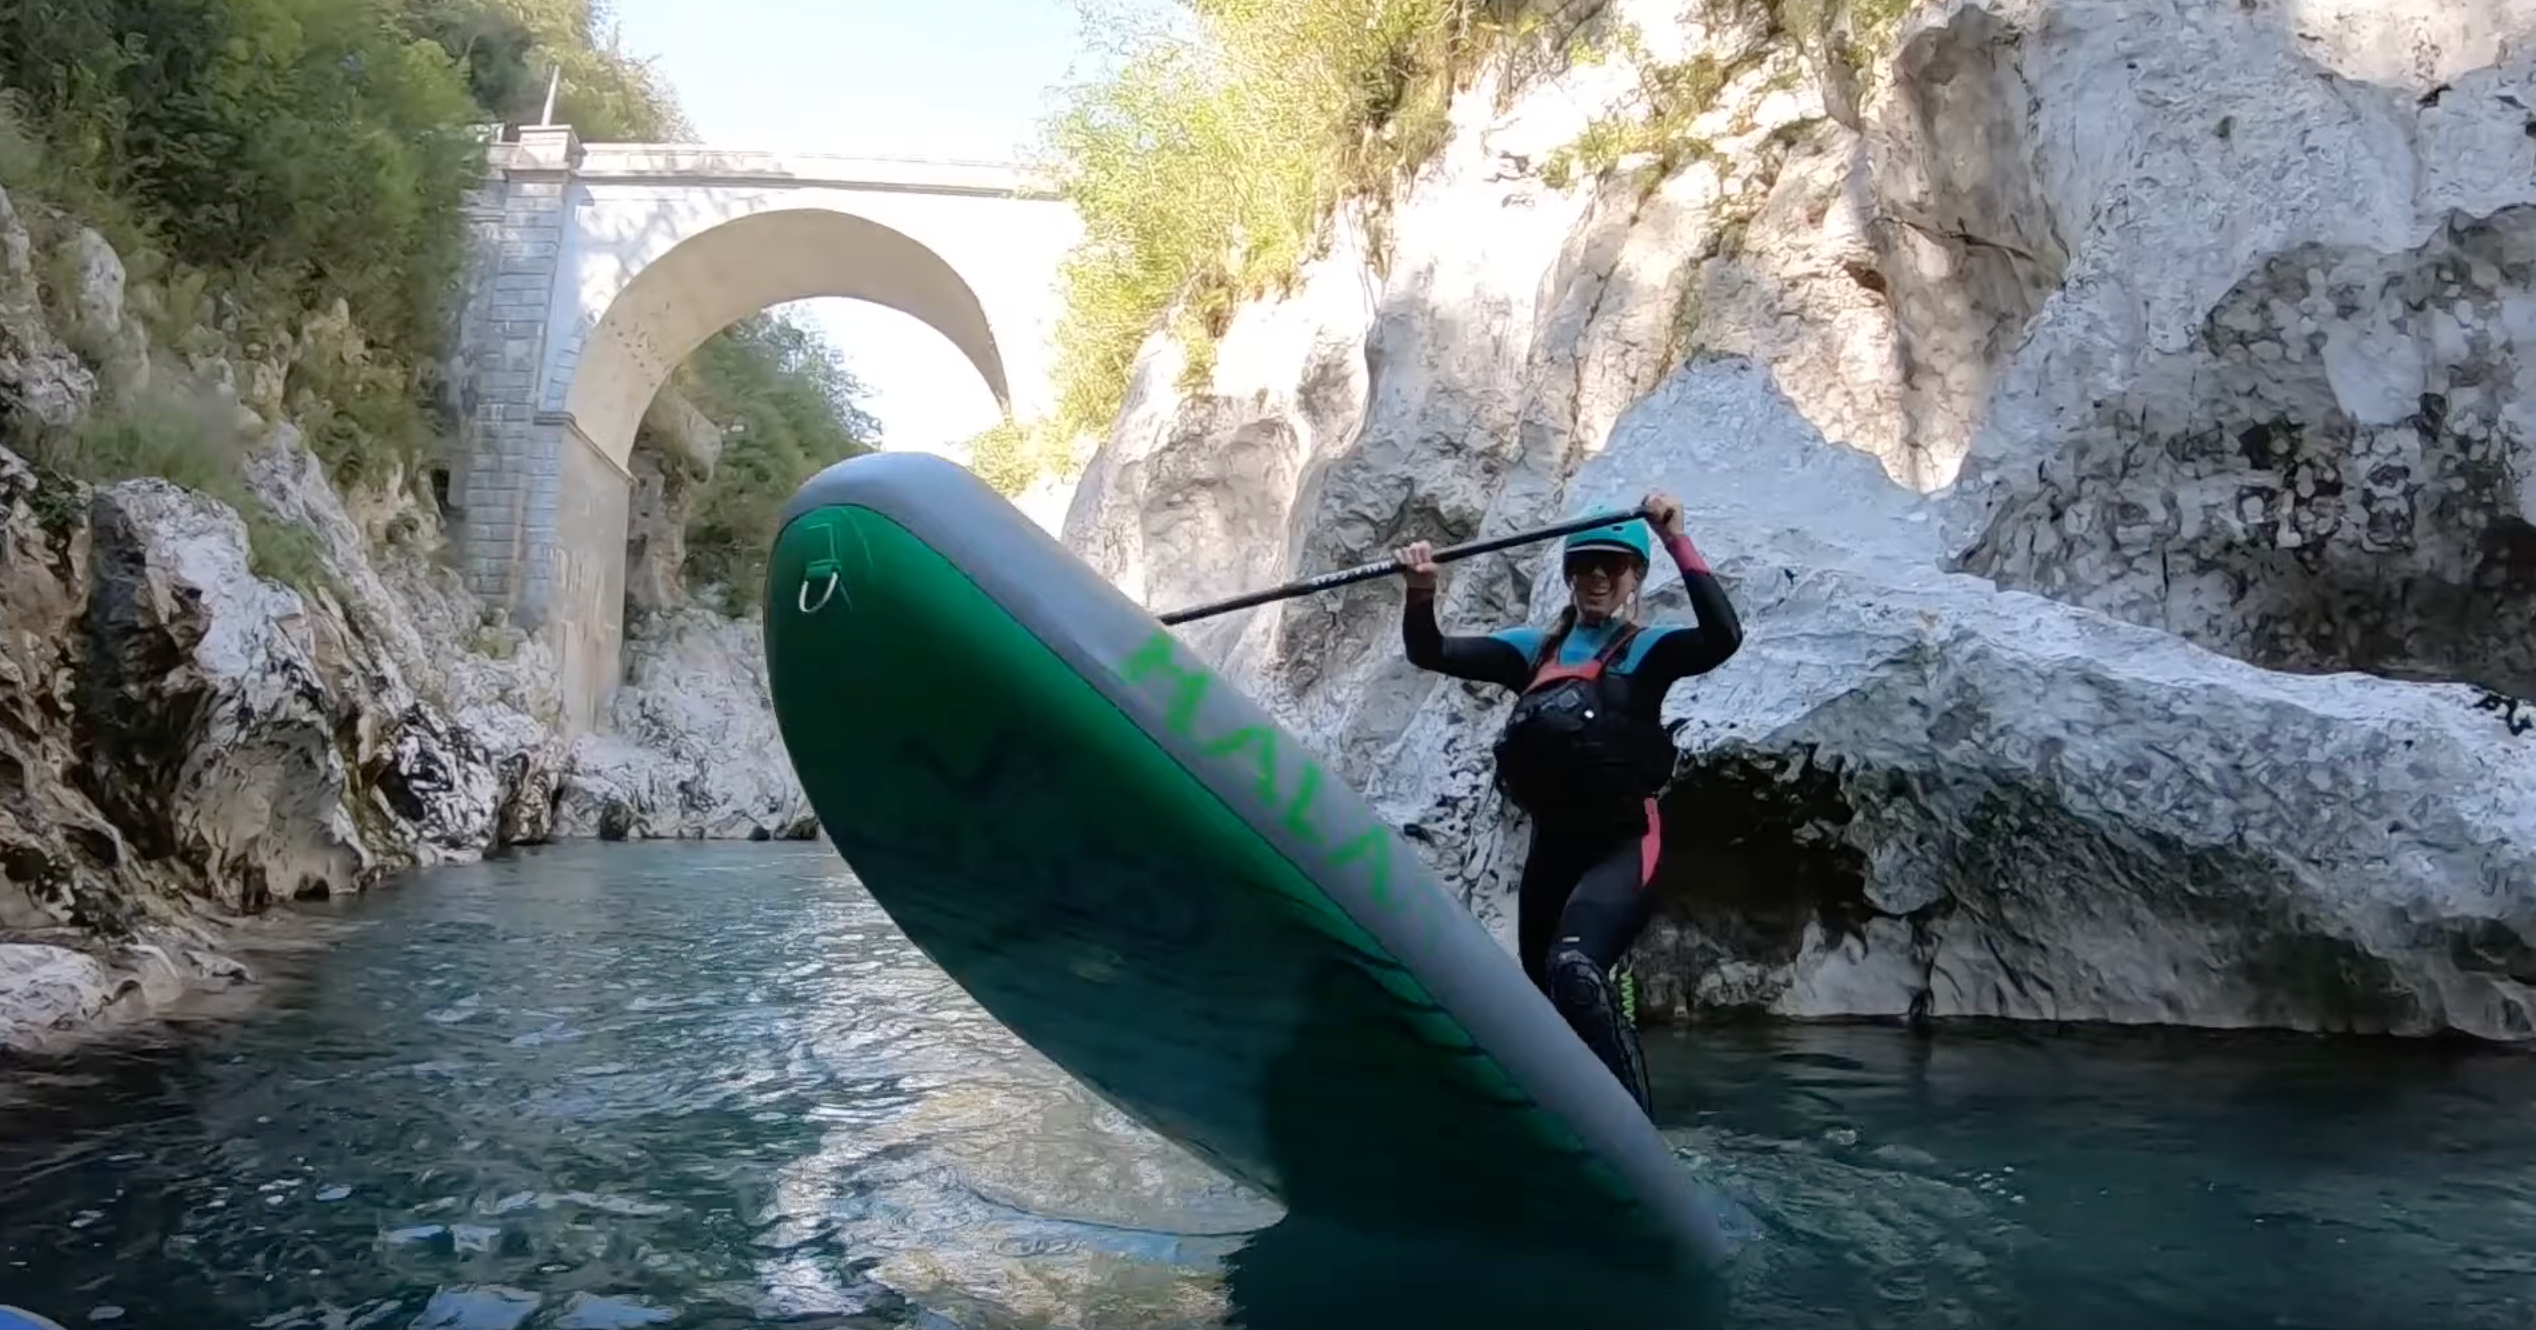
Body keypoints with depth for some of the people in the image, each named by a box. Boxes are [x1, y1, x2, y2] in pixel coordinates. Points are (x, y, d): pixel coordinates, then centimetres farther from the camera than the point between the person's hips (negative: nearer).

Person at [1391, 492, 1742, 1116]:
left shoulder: (1648, 648, 1)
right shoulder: (1535, 649, 13)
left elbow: (1723, 636, -20)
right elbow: (1431, 653, 5)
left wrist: (1677, 541, -23)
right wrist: (1421, 594, -15)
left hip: (1623, 846, -6)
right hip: (1550, 849, 6)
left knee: (1574, 969, -31)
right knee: (1546, 1003, 14)